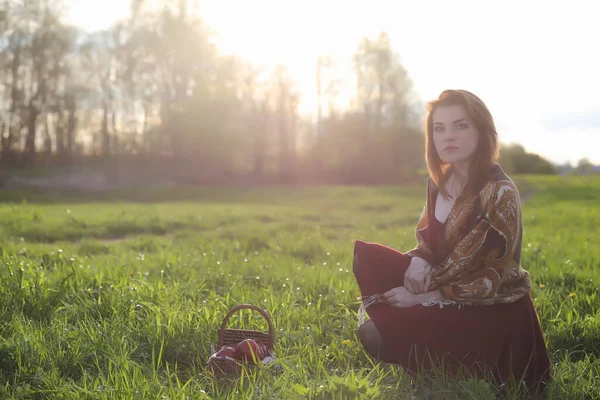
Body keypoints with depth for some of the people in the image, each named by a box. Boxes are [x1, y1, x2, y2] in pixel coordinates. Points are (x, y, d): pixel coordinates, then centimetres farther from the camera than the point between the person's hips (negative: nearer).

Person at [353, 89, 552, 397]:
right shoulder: (439, 181, 0)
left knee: (374, 335, -21)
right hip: (444, 284, 8)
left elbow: (491, 282, -23)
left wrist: (421, 297, -20)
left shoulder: (499, 194, -24)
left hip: (490, 312, -8)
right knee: (364, 255, 1)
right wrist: (417, 262, -11)